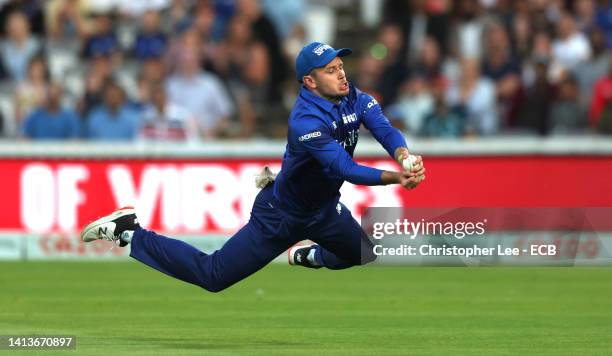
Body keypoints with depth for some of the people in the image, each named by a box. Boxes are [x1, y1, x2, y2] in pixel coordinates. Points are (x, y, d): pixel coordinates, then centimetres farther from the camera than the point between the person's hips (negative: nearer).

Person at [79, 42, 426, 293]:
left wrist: (404, 156, -45)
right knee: (213, 276, -7)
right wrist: (394, 178, -51)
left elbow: (386, 130, -23)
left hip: (325, 209, 8)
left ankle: (307, 256, 42)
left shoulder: (355, 98, -10)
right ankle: (130, 234, 7)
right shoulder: (306, 121, -33)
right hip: (281, 216, -8)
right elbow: (345, 168, -39)